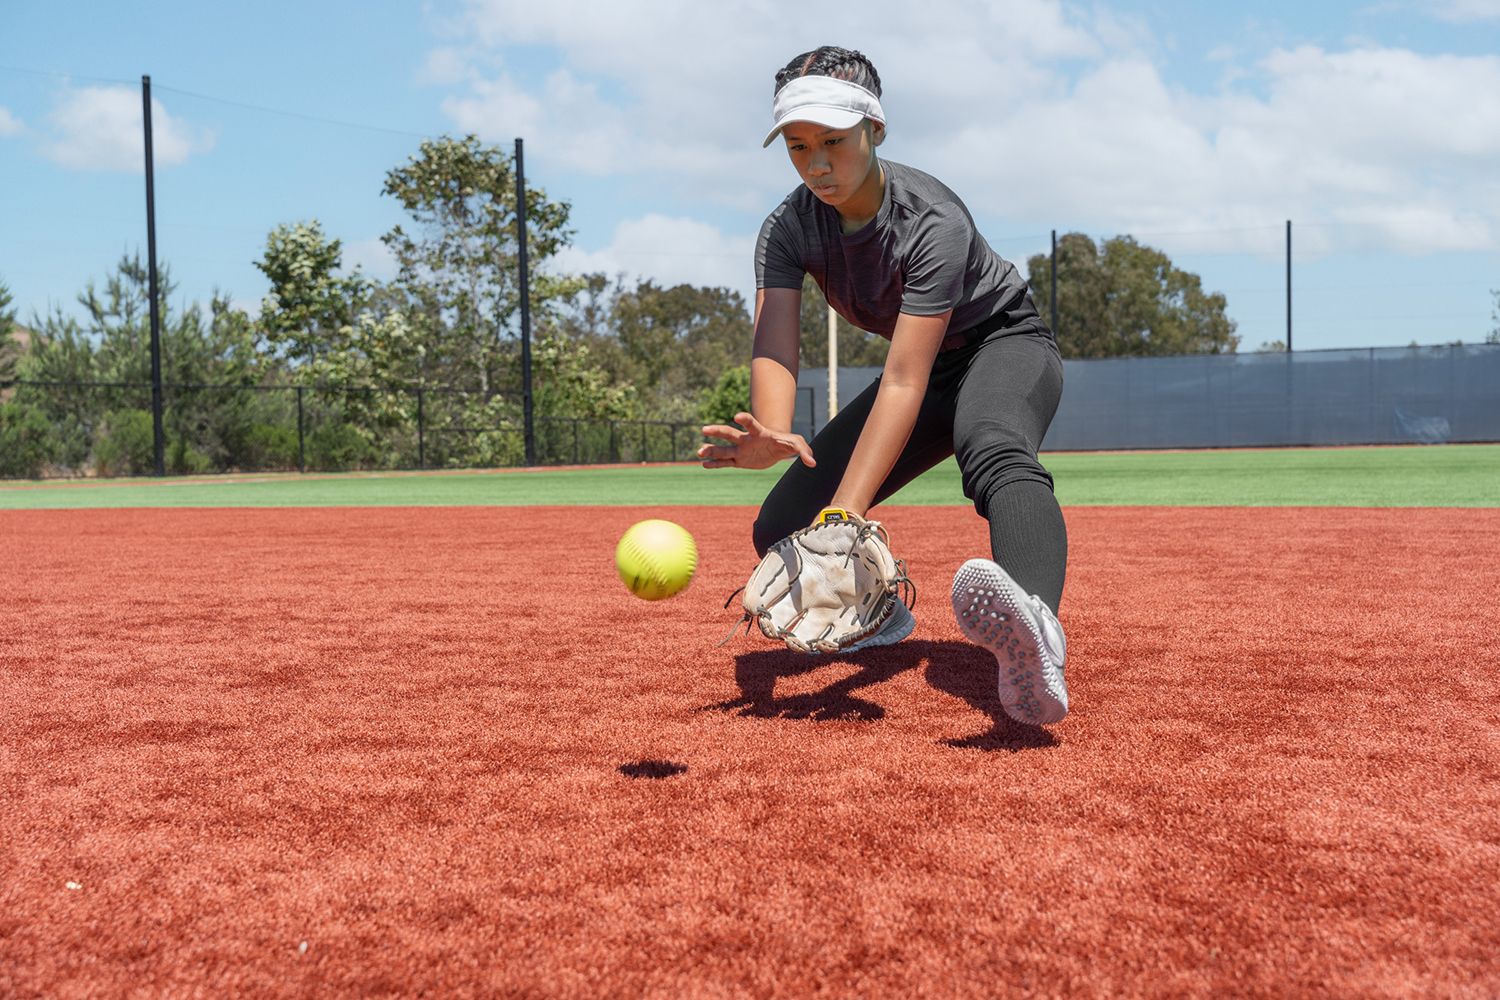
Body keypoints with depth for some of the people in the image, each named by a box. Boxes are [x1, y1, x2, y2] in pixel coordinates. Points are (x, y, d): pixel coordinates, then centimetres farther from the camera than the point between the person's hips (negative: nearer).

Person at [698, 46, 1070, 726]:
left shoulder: (932, 223, -31)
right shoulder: (787, 230, -14)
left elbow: (905, 381, -38)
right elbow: (773, 346, -26)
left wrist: (846, 513, -47)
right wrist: (771, 435, -50)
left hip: (1007, 345, -6)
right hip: (929, 371, 6)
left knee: (995, 453, -44)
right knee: (781, 531, -8)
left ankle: (1033, 638, -74)